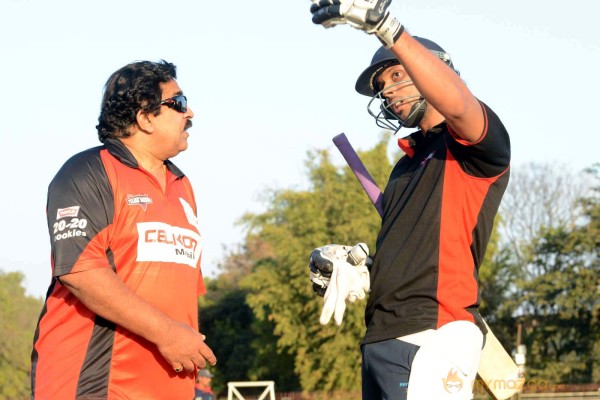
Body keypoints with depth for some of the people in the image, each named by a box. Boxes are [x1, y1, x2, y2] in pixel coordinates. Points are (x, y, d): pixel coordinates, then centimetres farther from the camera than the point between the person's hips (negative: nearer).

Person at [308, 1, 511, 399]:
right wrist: (350, 269, 8)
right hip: (381, 337, 9)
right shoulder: (406, 164, 27)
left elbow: (457, 104, -24)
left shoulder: (475, 149, 1)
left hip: (434, 339, -9)